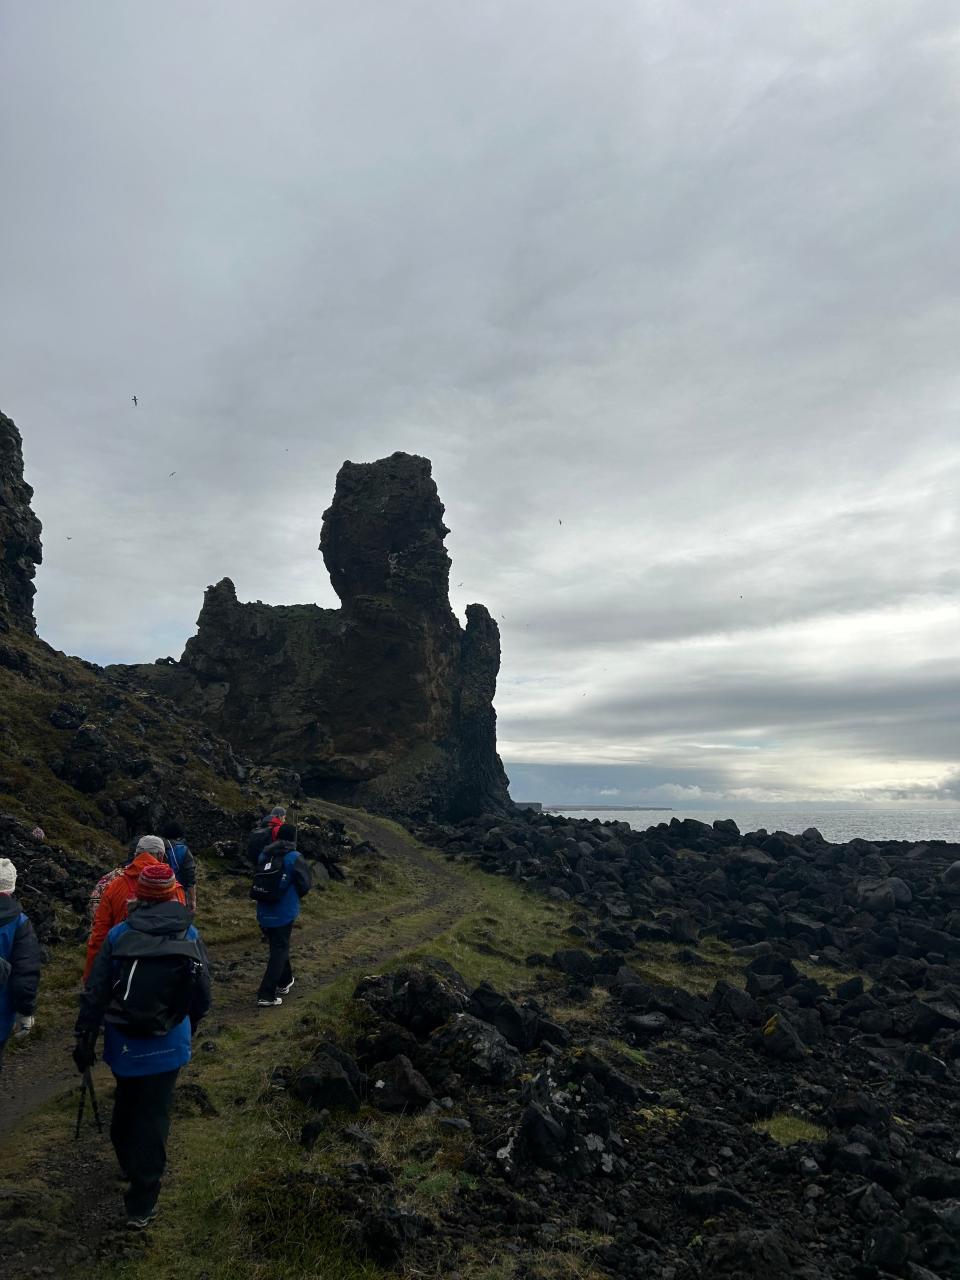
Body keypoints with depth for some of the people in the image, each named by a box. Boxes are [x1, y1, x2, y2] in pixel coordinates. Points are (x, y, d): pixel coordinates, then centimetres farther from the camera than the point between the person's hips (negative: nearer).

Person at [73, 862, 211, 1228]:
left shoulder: (119, 934, -10)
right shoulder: (189, 936, -9)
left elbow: (96, 992, -9)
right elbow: (202, 997, -3)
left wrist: (85, 1038, 2)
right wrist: (188, 1028, 15)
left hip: (122, 1044, 2)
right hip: (167, 1046, -2)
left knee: (125, 1106, 26)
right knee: (154, 1118, 9)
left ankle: (129, 1163, 47)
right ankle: (141, 1203, 12)